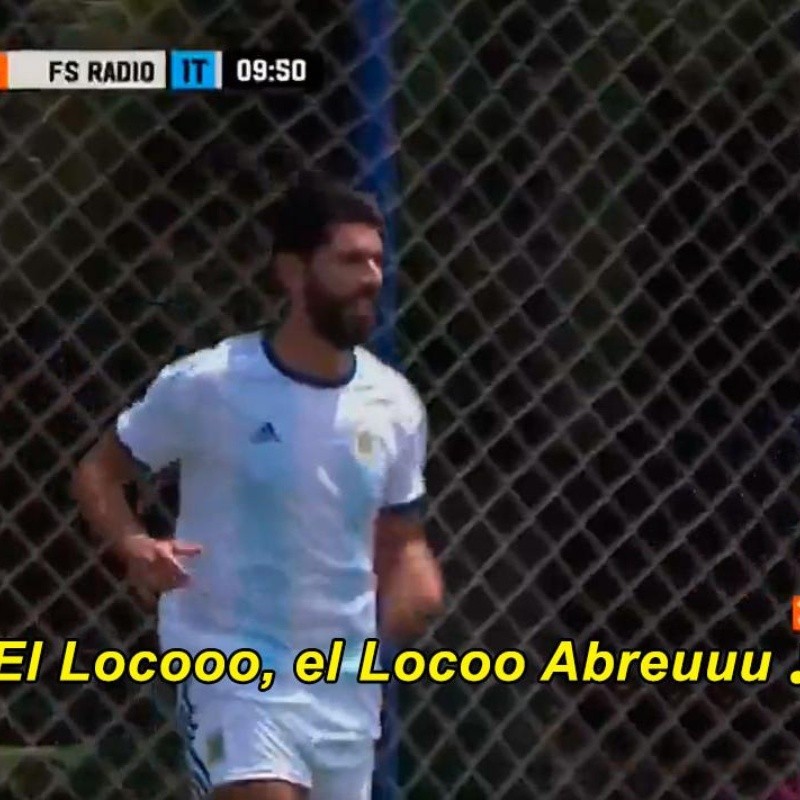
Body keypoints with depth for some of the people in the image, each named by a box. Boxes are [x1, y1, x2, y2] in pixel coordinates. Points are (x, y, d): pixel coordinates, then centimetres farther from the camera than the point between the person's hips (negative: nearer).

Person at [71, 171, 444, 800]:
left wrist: (414, 584, -9)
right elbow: (98, 471, 0)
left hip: (346, 682, 5)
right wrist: (135, 545, -20)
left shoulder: (394, 404, 2)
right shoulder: (207, 385, -11)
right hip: (231, 670, -5)